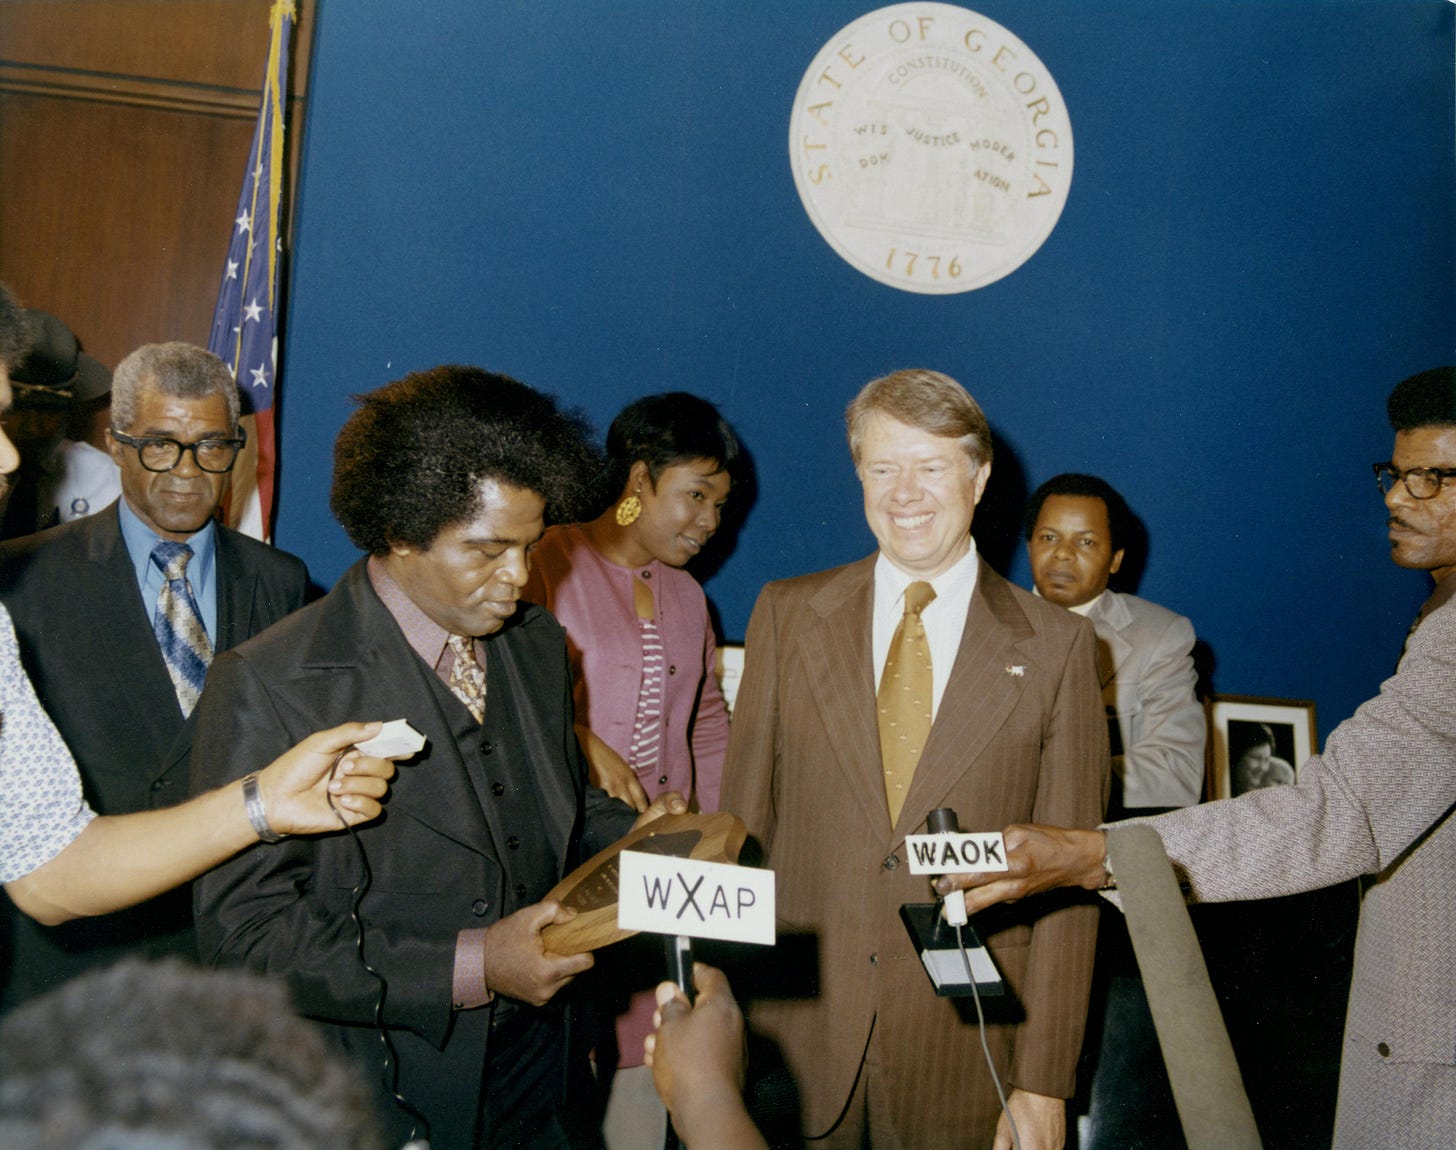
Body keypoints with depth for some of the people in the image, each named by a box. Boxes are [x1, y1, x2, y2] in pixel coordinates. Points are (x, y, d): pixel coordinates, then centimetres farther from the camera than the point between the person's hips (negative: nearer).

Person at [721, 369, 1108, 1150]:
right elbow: (742, 823, 3)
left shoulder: (1056, 645, -2)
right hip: (794, 1032, 1)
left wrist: (1044, 1083, -5)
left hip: (965, 1048, -1)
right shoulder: (788, 616, 2)